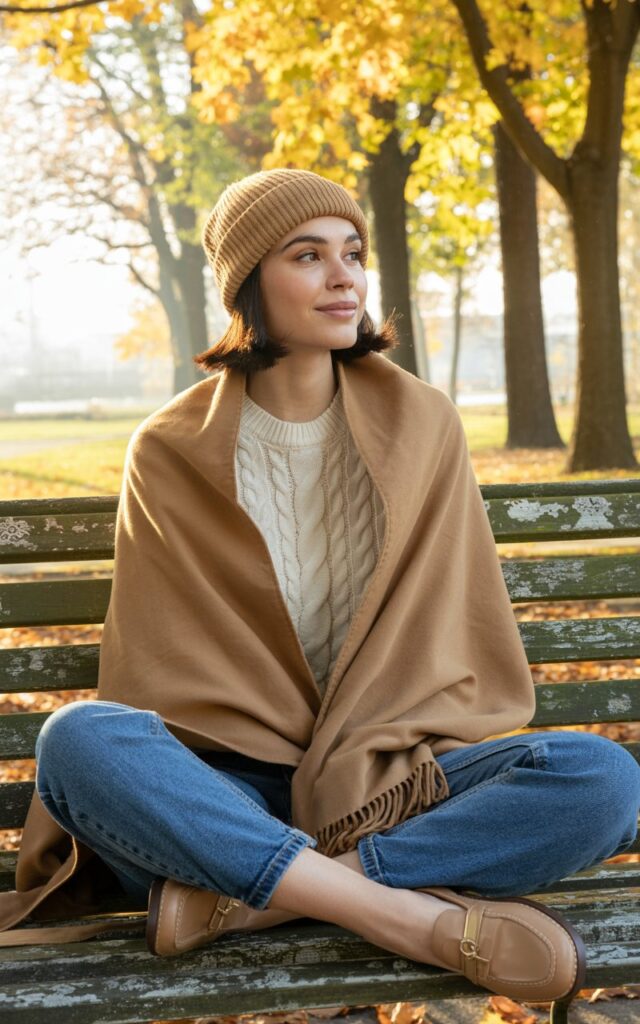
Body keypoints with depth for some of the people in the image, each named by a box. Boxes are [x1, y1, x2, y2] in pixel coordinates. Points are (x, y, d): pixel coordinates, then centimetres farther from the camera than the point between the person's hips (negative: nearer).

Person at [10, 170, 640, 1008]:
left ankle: (243, 896, -26)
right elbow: (163, 662, 0)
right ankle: (416, 916, -33)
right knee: (76, 740, -33)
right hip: (228, 789, -1)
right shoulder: (171, 453, 1)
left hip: (391, 784, 2)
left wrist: (363, 772, -12)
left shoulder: (420, 425, 5)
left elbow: (444, 635, 4)